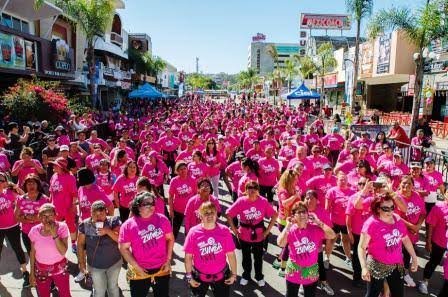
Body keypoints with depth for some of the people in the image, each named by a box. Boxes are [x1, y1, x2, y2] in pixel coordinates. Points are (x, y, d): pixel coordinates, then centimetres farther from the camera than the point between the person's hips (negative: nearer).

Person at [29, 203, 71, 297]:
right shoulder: (35, 230, -12)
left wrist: (54, 234, -31)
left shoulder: (62, 227, -17)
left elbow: (63, 252, -23)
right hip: (41, 270, 1)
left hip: (60, 268, -1)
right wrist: (32, 272, 4)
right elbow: (32, 253, 1)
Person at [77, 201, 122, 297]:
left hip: (114, 263, 0)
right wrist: (82, 263, -5)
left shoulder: (113, 221, -17)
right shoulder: (85, 225, -14)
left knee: (113, 286, 23)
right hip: (95, 265, 0)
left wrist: (108, 231, -34)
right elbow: (81, 245, -5)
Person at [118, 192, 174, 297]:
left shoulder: (162, 219, -7)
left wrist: (168, 260, -1)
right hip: (139, 272, -2)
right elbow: (123, 248, -7)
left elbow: (170, 239, 3)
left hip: (162, 269, 2)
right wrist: (137, 267, -11)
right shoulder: (128, 225, -12)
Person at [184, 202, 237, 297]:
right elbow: (188, 256, -6)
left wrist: (233, 274, -2)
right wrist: (189, 276, -4)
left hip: (221, 276, 0)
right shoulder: (193, 232, -14)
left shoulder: (224, 231, -12)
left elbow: (231, 254, -6)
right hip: (199, 276, 0)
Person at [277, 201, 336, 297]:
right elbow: (280, 243, -29)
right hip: (294, 271, -1)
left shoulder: (315, 228, -11)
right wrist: (288, 226, -26)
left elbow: (332, 235, -22)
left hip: (311, 272, 1)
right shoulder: (290, 230, -13)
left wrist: (318, 222, -23)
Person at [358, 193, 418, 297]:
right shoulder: (371, 223, -18)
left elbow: (406, 240, 14)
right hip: (377, 267, -5)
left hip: (396, 266, 5)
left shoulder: (398, 220, -1)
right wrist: (364, 267, -27)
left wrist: (414, 258, 16)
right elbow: (361, 247, -18)